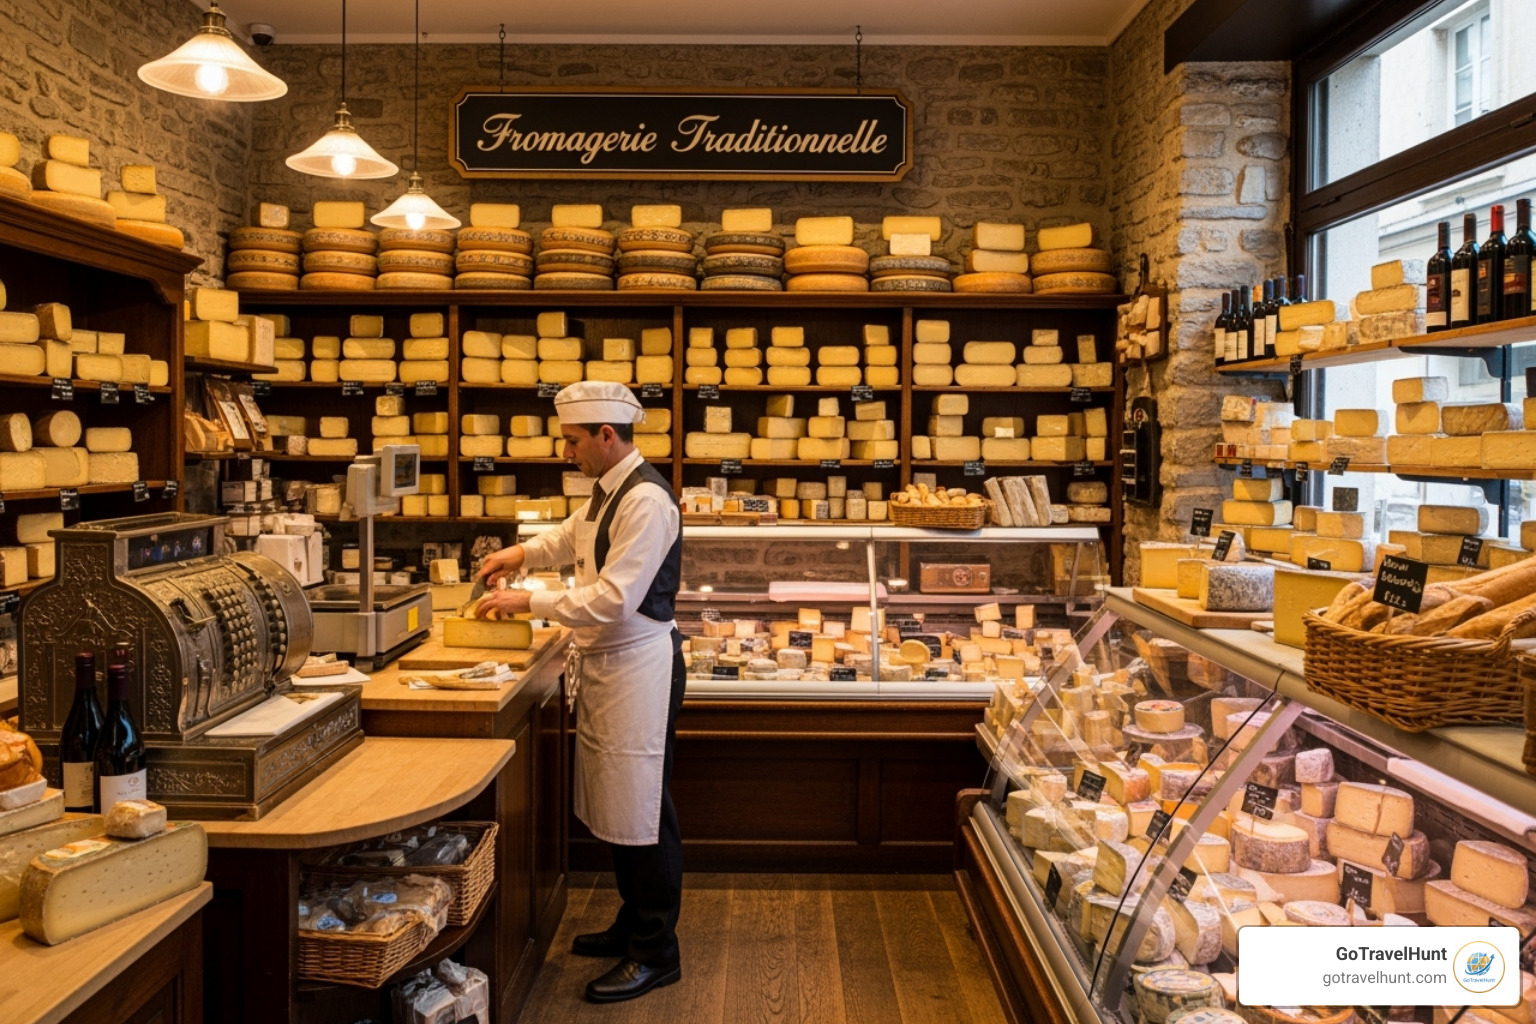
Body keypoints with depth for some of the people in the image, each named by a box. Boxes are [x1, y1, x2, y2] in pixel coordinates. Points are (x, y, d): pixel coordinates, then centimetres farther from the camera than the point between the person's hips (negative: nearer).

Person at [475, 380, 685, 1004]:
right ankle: (634, 924, 35)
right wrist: (524, 553, 12)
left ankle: (656, 954, 15)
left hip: (638, 665, -10)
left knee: (640, 813, 0)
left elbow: (615, 598, -25)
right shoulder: (606, 489, 10)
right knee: (614, 807, 19)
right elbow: (573, 535, 30)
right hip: (603, 663, 10)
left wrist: (532, 602, -17)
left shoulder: (646, 500, -21)